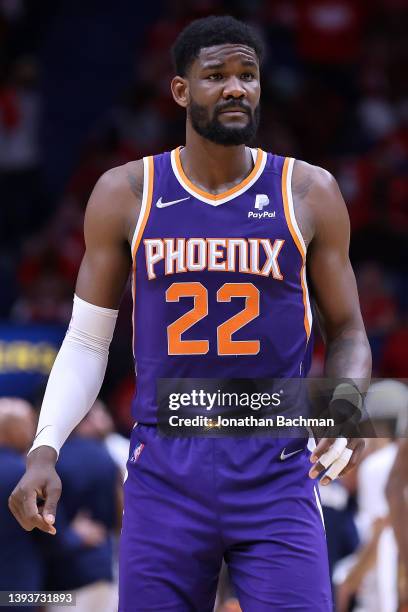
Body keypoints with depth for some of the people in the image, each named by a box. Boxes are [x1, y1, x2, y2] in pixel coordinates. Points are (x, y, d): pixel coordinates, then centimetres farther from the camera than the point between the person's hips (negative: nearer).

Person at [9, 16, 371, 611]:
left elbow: (347, 334, 11)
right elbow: (86, 341, 10)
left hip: (277, 476, -1)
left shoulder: (308, 193, 4)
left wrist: (348, 399, -12)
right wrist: (44, 449, -3)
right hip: (165, 473, 1)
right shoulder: (126, 194, 4)